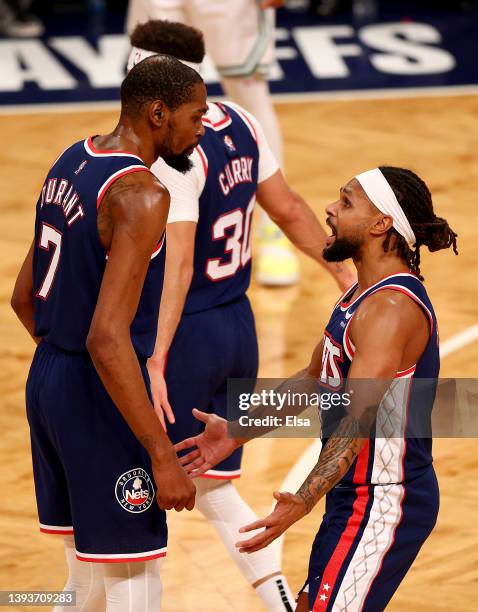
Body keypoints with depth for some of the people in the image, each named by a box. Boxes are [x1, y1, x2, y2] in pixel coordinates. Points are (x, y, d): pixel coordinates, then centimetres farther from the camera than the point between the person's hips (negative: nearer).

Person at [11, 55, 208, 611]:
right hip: (99, 398, -9)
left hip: (48, 378, 9)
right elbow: (108, 336, -28)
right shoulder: (139, 195, -20)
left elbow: (24, 298, 17)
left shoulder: (71, 162, 8)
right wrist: (161, 455, -26)